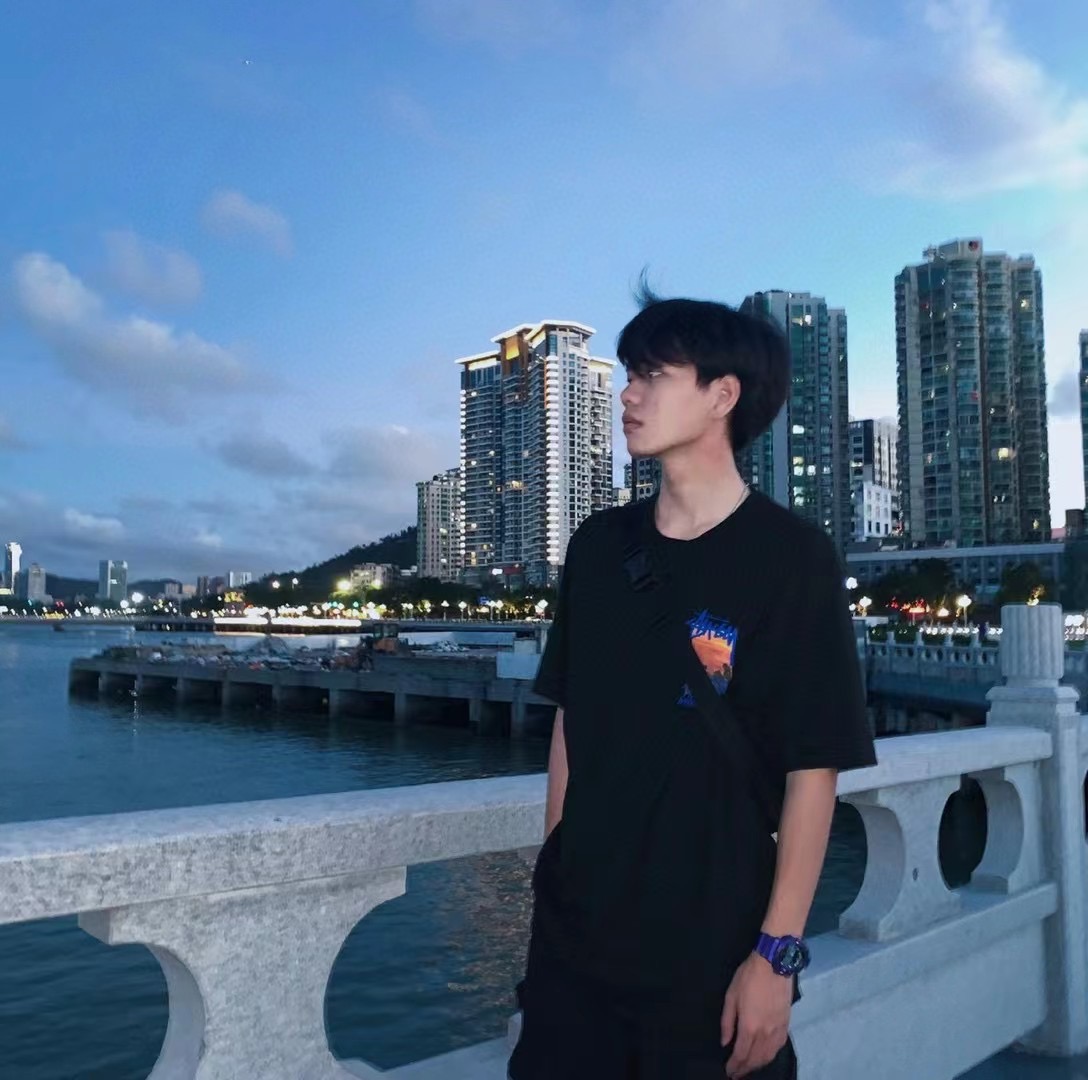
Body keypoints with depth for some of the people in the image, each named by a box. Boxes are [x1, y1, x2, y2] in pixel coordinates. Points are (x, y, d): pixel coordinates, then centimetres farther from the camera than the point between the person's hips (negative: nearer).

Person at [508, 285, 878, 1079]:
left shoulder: (792, 556, -12)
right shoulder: (598, 546, 3)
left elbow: (814, 769, -11)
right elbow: (571, 717, 9)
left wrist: (779, 949, -12)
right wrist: (551, 876, 10)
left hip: (715, 946, -4)